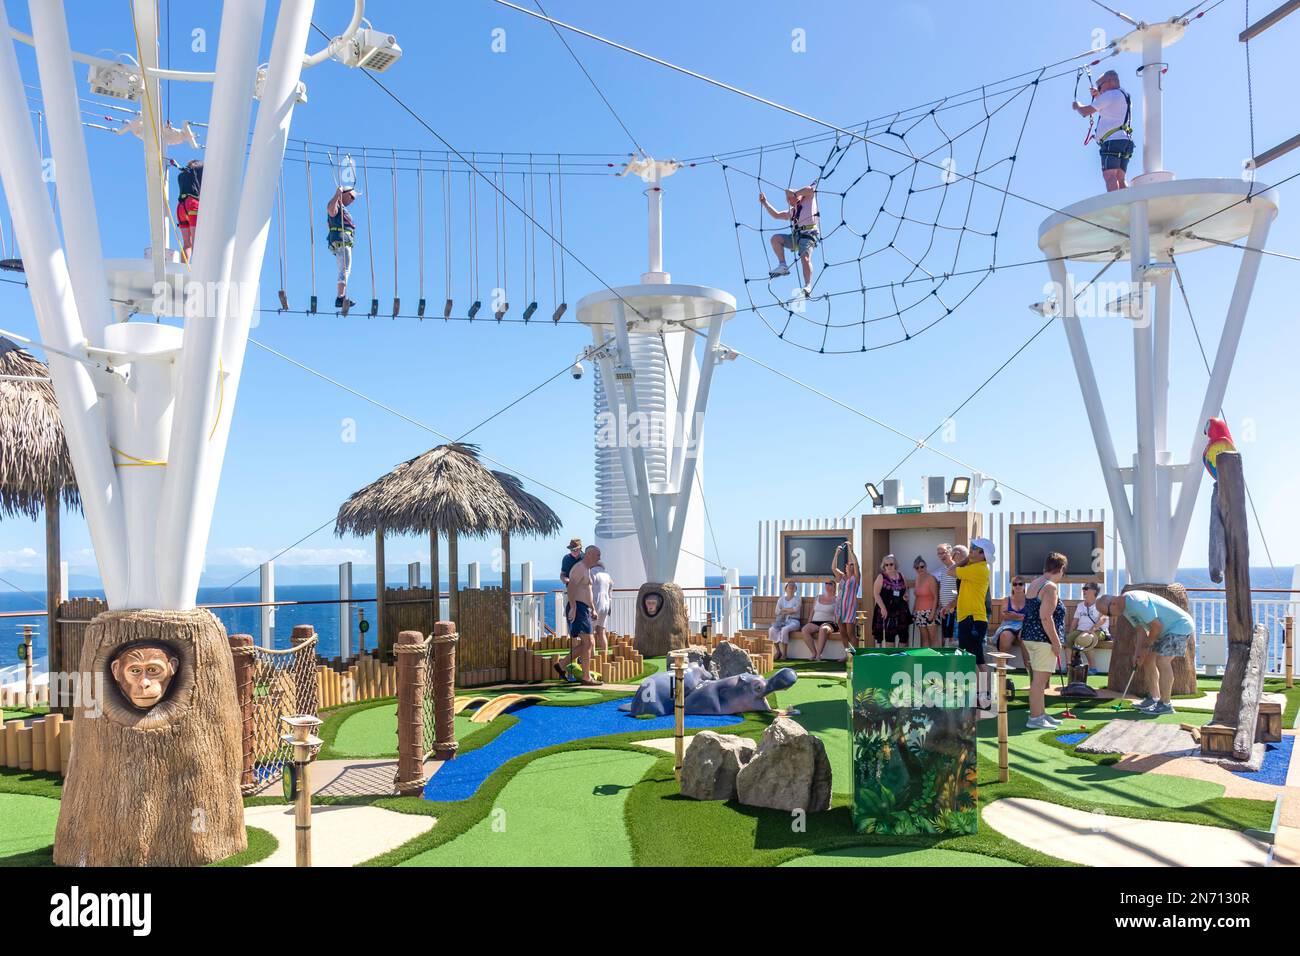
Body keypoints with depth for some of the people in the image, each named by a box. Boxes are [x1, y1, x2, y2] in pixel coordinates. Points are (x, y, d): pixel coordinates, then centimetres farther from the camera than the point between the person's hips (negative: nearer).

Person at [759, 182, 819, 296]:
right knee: (775, 238, -10)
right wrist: (765, 202, 28)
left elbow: (810, 189, -6)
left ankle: (808, 286, -31)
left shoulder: (808, 199, 15)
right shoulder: (792, 211, 31)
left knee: (805, 258, -25)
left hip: (809, 233, -7)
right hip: (796, 235, 7)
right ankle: (783, 266, -15)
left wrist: (794, 193, 3)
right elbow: (776, 214, 32)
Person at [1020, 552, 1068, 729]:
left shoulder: (1033, 584, 15)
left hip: (1029, 636, 10)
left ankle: (1041, 713, 24)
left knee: (1039, 679, 16)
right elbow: (1046, 617, -22)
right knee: (1040, 679, -5)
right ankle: (1035, 718, -2)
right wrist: (1056, 642, -17)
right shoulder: (1051, 587, -14)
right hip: (1043, 639, -10)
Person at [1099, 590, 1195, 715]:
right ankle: (1153, 699, 18)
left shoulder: (1136, 603, -29)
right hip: (1166, 629, 10)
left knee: (1162, 660, -18)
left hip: (1181, 626, -10)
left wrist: (1145, 647, -11)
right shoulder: (1125, 609, 3)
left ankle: (1165, 705, -12)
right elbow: (1141, 630, 8)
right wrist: (1138, 652, -1)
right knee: (1148, 659, 9)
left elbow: (1157, 626, -26)